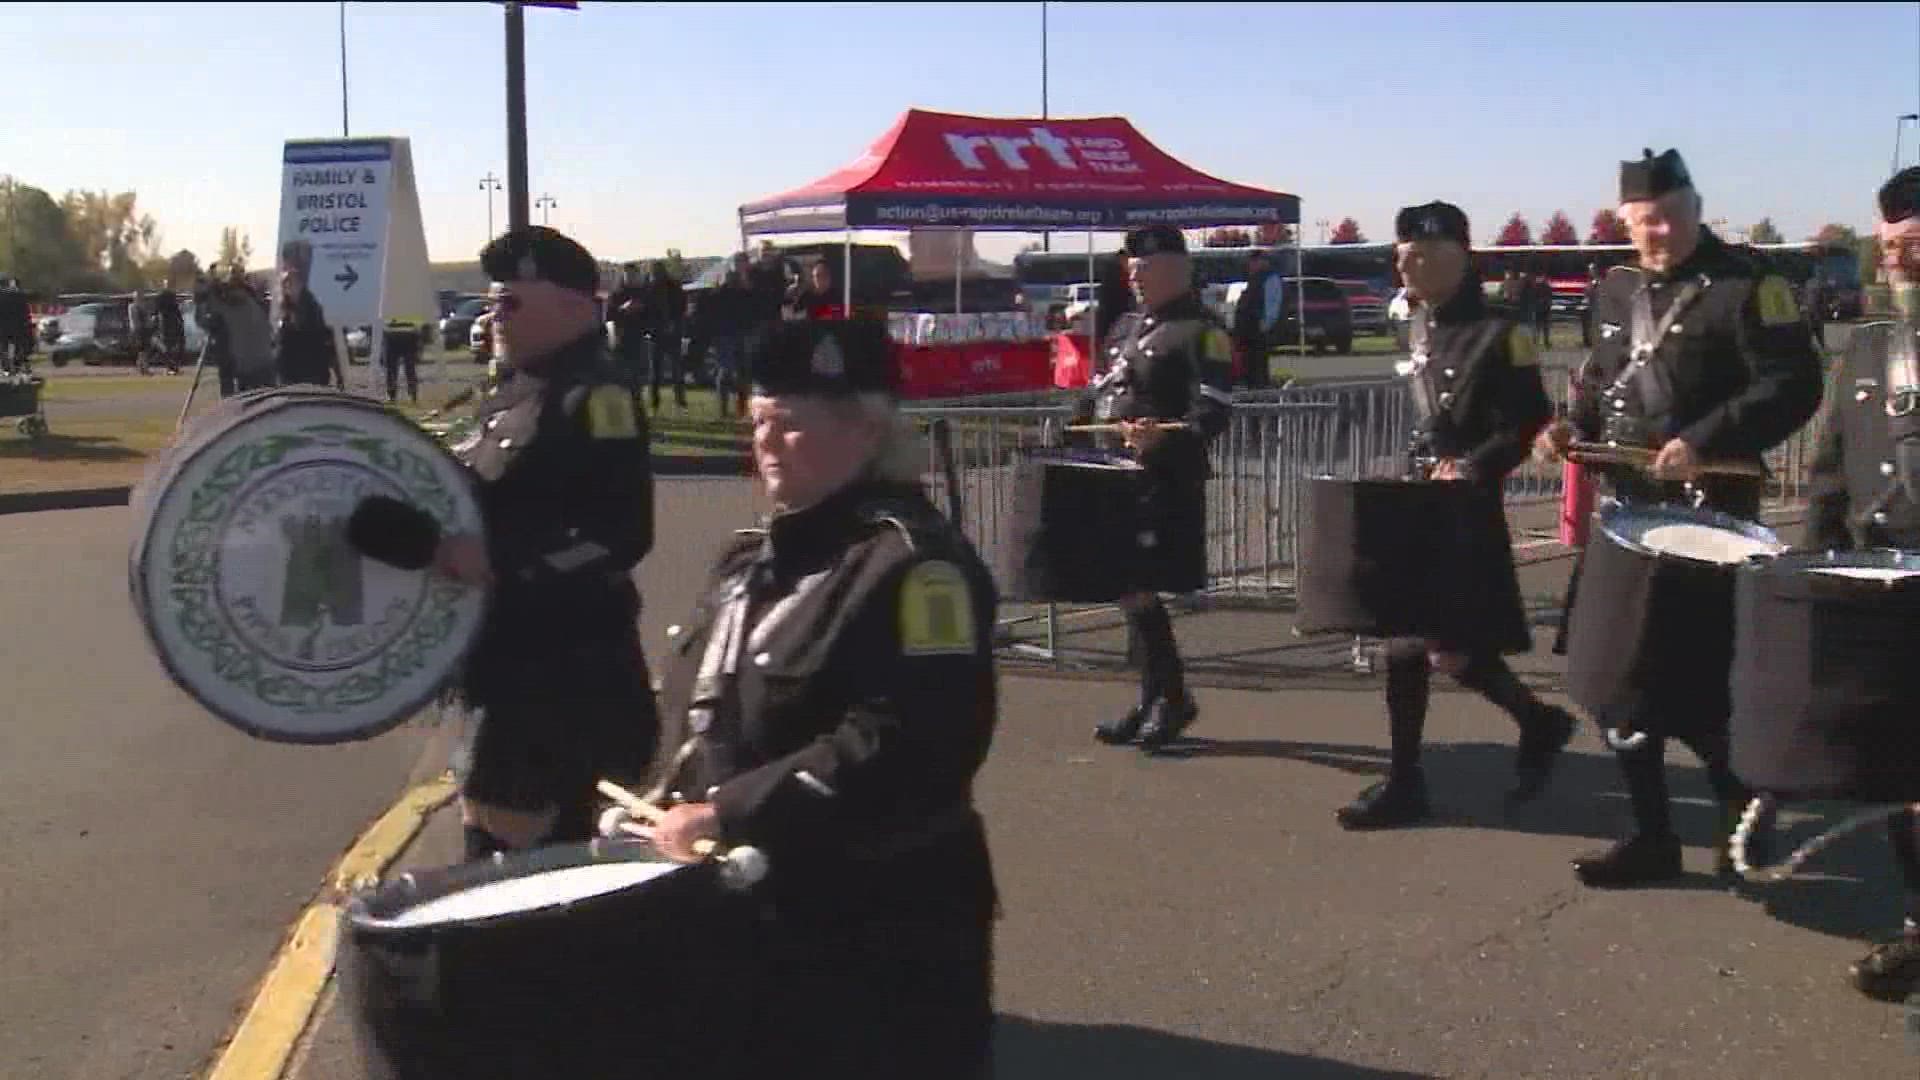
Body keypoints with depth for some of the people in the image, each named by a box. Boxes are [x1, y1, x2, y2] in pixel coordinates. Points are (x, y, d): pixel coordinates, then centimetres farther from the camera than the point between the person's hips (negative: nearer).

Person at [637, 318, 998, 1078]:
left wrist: (729, 812, -26)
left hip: (878, 941, -9)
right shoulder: (752, 559, 12)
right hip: (748, 916, 9)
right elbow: (701, 708, 21)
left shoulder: (913, 563, -17)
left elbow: (907, 745, -28)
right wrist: (667, 807, 3)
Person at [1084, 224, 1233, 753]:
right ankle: (1155, 699, 22)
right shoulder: (1127, 327, 17)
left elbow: (1214, 411, -16)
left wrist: (1164, 437, -30)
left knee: (1139, 589, -9)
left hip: (1169, 482, -8)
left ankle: (1171, 697, 5)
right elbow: (1104, 392, 26)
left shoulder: (1201, 331, -8)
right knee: (1129, 589, 11)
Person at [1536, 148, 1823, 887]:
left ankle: (1742, 813, 18)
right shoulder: (1616, 290, 13)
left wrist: (1705, 442, -22)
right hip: (1626, 509, 7)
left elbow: (1792, 387, -13)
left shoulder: (1746, 288, -8)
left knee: (1693, 685, -7)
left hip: (1707, 516, -7)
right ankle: (1651, 834, 20)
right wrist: (1575, 424, 6)